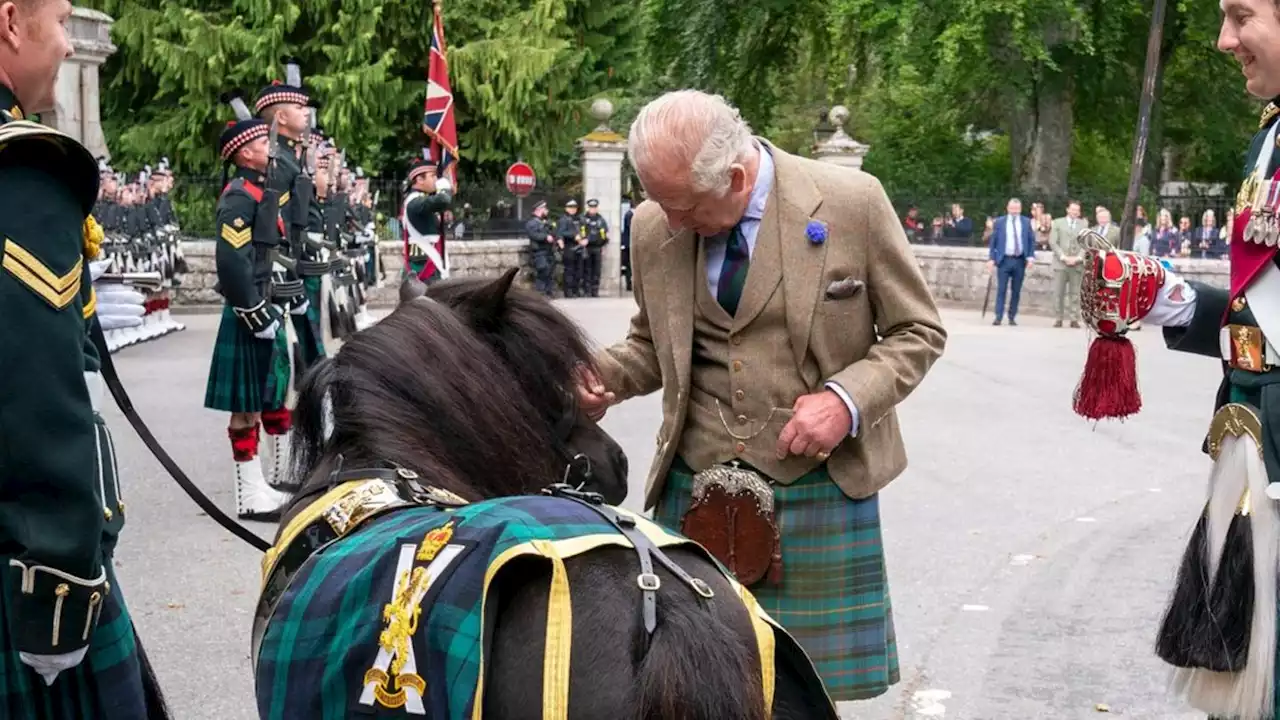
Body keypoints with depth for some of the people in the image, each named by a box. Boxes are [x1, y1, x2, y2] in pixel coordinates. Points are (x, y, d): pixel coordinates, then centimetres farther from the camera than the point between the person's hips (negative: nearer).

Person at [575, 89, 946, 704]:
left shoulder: (851, 202, -9)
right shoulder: (653, 226, 1)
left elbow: (918, 331, 0)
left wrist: (848, 399, -16)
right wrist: (603, 376, -4)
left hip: (820, 487, -2)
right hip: (694, 492, 3)